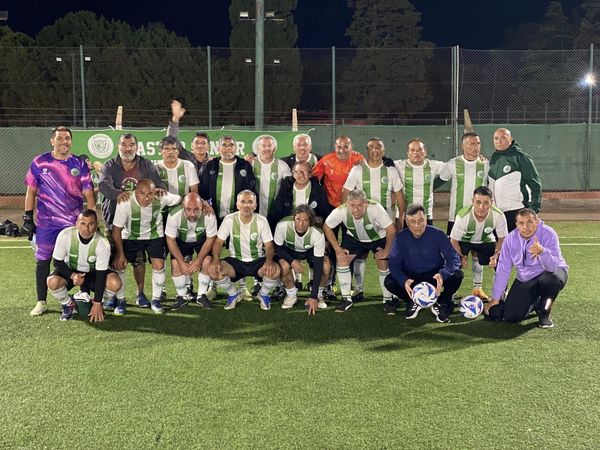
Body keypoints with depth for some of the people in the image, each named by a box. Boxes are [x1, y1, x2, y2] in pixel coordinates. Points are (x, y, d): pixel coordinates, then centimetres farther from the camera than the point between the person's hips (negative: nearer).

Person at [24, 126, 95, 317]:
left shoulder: (80, 164, 4)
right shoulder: (39, 162, 3)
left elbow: (88, 193, 2)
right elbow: (31, 192, 7)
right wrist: (28, 217, 2)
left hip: (74, 222, 0)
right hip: (46, 222, 0)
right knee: (42, 261, 4)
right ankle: (41, 302, 16)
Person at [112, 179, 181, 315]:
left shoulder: (162, 197, -28)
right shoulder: (125, 203, -32)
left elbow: (181, 199, -8)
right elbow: (116, 229, -21)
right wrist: (120, 253, -20)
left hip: (154, 235, 1)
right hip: (130, 236, -1)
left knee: (159, 265, -12)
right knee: (118, 264, -15)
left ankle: (156, 300, 11)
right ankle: (120, 300, 7)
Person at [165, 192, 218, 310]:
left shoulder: (209, 215, -35)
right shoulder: (174, 215, -34)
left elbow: (210, 238, -19)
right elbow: (170, 240, -20)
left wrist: (198, 260, -24)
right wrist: (182, 262, -25)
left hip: (202, 239, 0)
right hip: (181, 240, 0)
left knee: (207, 261, -21)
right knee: (175, 264, -18)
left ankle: (202, 295, 0)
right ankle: (182, 296, 5)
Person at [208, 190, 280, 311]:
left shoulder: (261, 221, -9)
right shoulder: (229, 219, -8)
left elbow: (269, 245, -6)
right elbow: (219, 242, -4)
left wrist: (269, 259, -29)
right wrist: (216, 259, -23)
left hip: (257, 261, -1)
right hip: (235, 261, 1)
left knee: (275, 270, -32)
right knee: (213, 270, -26)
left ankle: (263, 294, 5)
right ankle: (233, 294, 5)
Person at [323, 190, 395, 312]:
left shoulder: (375, 208, -39)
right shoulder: (340, 211, -32)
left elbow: (391, 230, -31)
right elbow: (327, 227, -14)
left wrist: (386, 251, -24)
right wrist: (338, 249, -15)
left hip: (378, 237, -2)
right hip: (354, 238, 2)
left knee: (383, 263, -16)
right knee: (342, 259, -12)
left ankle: (388, 299, 6)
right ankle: (346, 298, 3)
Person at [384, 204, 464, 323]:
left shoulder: (438, 234, -15)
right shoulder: (401, 237, -13)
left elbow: (454, 258, -18)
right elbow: (394, 264, -15)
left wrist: (442, 274, -40)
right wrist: (404, 281, -37)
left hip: (434, 275, 0)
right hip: (411, 277, 1)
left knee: (457, 275, -28)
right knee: (389, 282, -27)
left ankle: (441, 304, 1)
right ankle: (413, 303, 4)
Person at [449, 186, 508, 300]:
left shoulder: (498, 216, -31)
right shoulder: (463, 216, -37)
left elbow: (502, 238, -13)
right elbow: (454, 240, -21)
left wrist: (496, 255, -25)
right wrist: (462, 257, -27)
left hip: (485, 240, 3)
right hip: (464, 240, -3)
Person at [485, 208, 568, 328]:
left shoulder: (548, 234, -23)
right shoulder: (511, 239, -11)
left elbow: (553, 266, -35)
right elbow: (503, 269, -5)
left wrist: (542, 251, -56)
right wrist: (496, 298, -2)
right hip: (525, 280, 3)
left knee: (550, 278, -40)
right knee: (510, 316, -10)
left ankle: (544, 312, -8)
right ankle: (535, 302, 24)